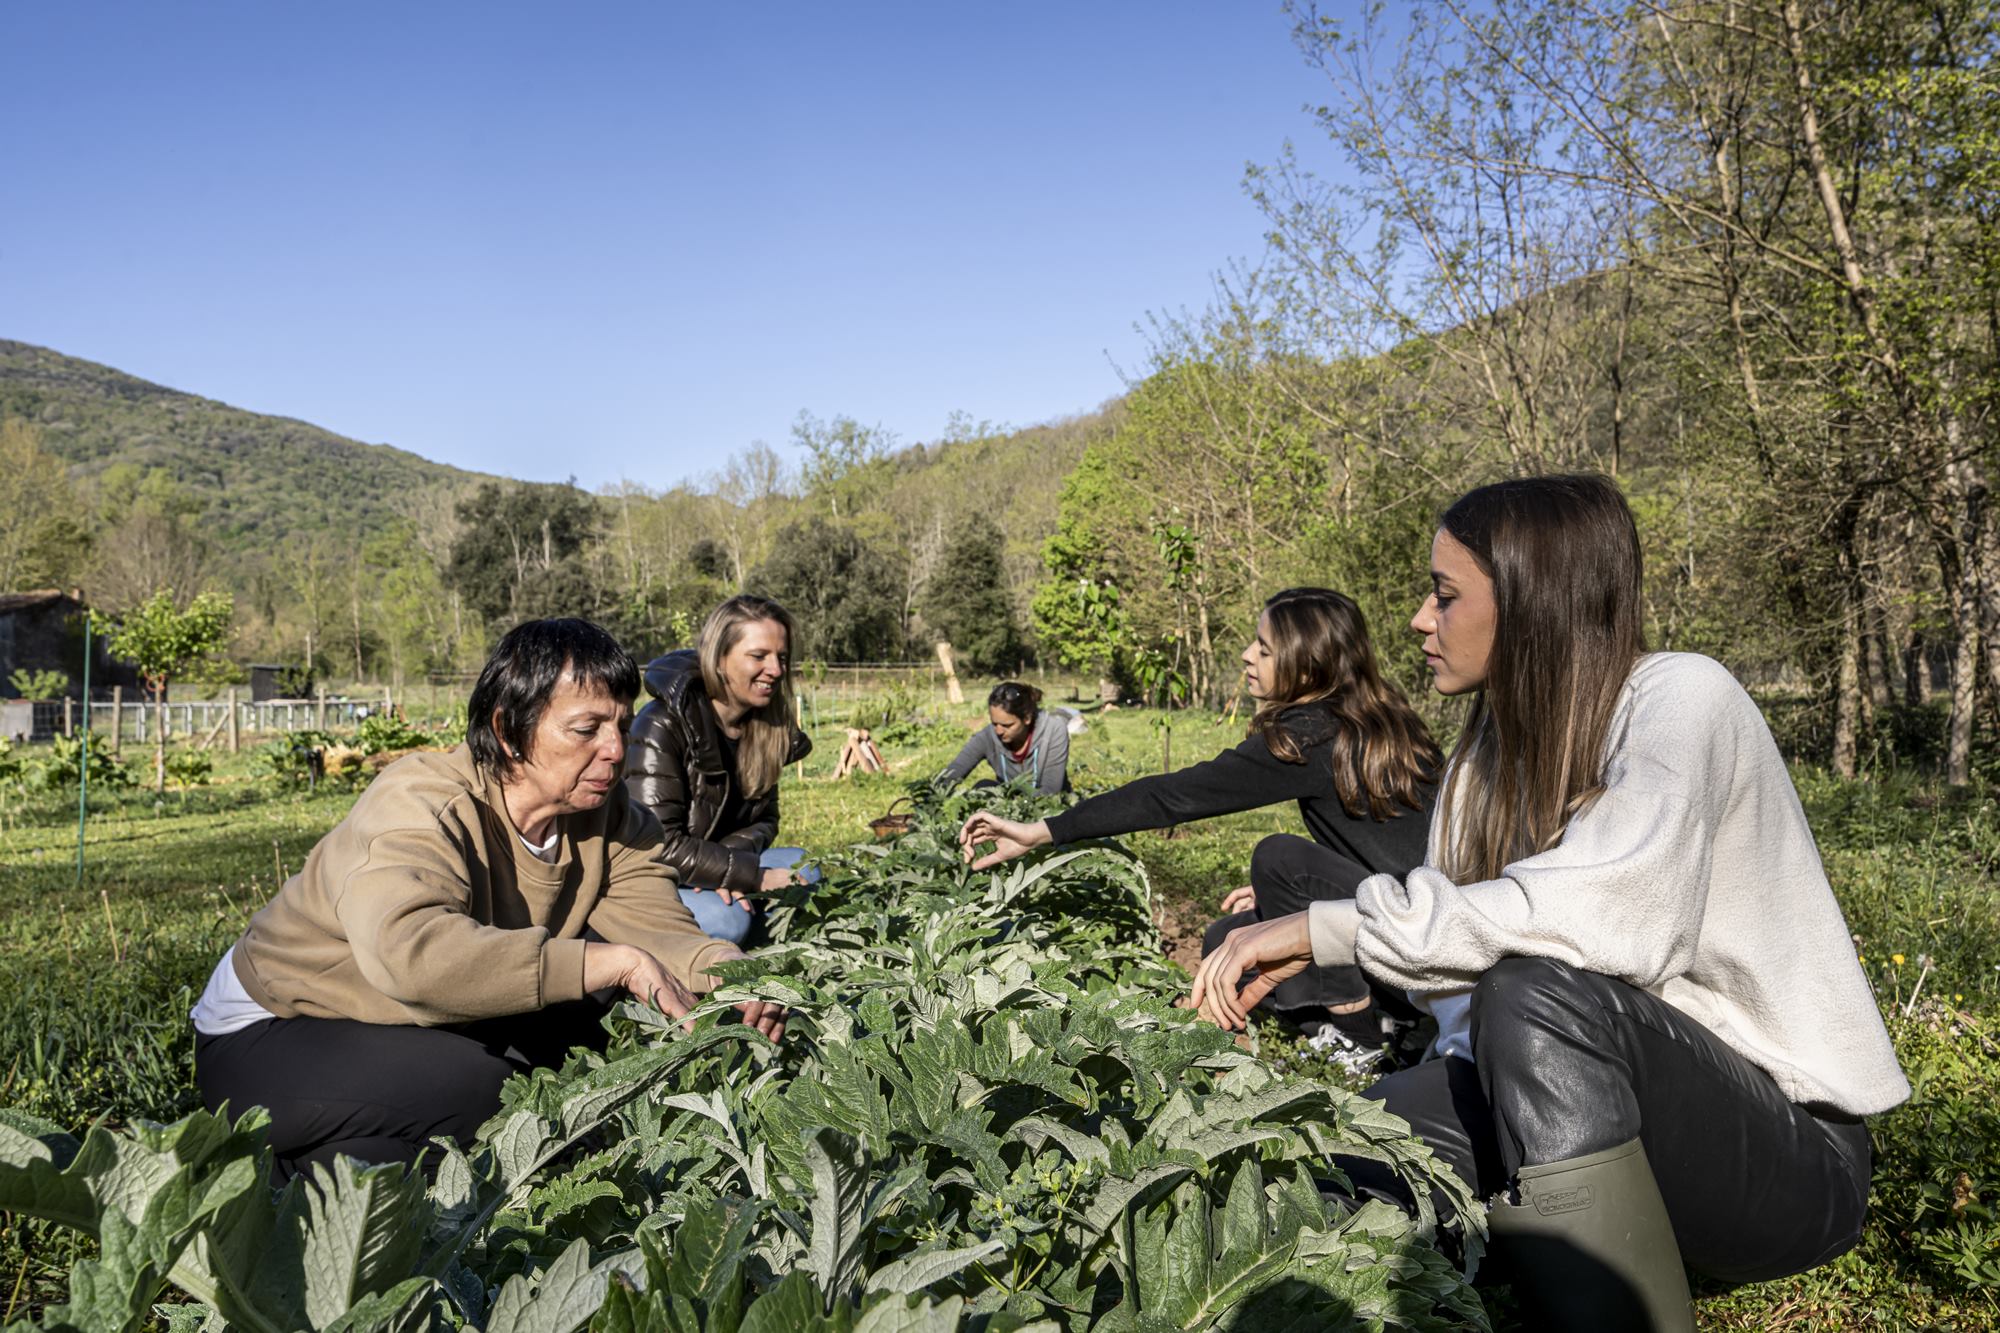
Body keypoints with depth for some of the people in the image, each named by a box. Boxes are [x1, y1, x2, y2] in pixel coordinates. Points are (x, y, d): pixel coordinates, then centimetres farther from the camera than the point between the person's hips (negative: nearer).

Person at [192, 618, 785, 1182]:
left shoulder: (605, 815, -8)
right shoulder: (420, 807, -30)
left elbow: (658, 931, -17)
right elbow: (411, 952, -49)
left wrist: (725, 969, -40)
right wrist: (612, 962, -49)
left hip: (422, 1031, 7)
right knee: (477, 1086, -30)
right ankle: (292, 1170, -5)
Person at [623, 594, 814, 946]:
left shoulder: (765, 728, 2)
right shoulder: (662, 727, -21)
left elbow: (764, 821, 4)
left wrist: (727, 862, -19)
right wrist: (755, 876, -26)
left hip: (706, 872, 7)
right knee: (725, 919, -31)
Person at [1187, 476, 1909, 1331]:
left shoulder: (1680, 699, -15)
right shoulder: (1493, 756, 8)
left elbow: (1605, 917, -33)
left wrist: (1327, 929, -28)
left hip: (1795, 1146, -6)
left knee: (1537, 989, -33)